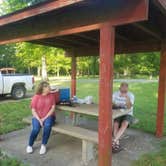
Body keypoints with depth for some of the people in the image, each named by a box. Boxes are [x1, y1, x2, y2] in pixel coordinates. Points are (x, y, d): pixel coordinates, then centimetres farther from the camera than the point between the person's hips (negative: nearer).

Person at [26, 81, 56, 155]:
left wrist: (45, 118, -15)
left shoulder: (51, 95, 0)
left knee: (47, 125, -32)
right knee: (36, 129, -28)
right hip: (37, 117, 0)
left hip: (48, 116, 1)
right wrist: (39, 120, -18)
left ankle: (43, 145, -13)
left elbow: (53, 108, -6)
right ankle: (30, 145, 1)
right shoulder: (36, 97, -5)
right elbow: (33, 111, -6)